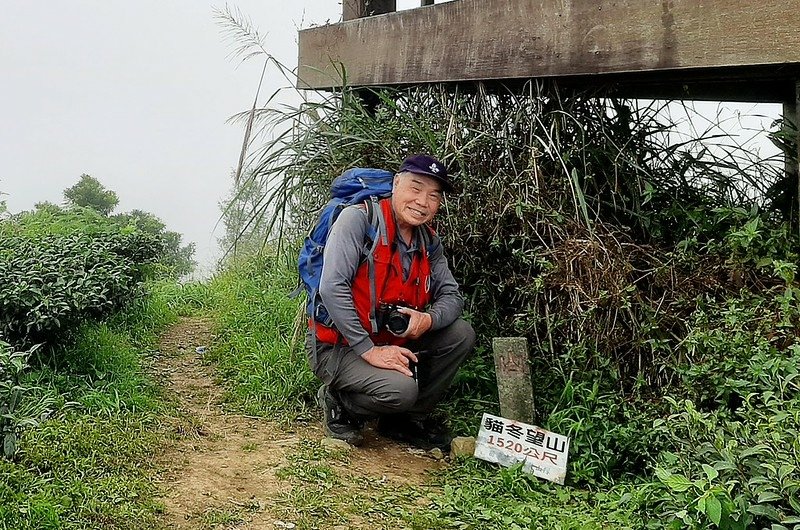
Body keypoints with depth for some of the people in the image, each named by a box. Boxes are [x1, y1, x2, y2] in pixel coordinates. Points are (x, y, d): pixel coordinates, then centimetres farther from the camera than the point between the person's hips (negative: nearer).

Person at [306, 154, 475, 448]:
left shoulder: (429, 243, 5)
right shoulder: (359, 219, -18)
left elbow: (452, 296, 3)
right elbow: (332, 288, -27)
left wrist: (428, 319, -22)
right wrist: (369, 350, -28)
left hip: (392, 343, 8)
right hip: (337, 346, -7)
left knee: (461, 334, -5)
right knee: (401, 388, -31)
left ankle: (407, 420, 8)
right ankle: (338, 404, 1)